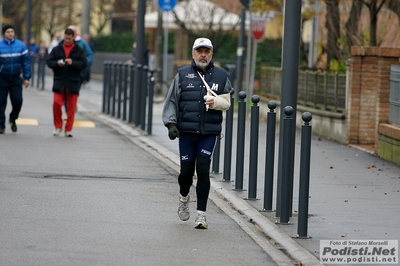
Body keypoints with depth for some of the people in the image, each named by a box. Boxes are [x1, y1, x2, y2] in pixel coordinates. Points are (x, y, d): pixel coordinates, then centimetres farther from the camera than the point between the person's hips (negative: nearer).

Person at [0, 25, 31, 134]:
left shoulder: (21, 45, -1)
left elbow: (26, 62, 3)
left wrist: (26, 78, 0)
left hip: (16, 78, 1)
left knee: (17, 100, -5)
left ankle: (13, 119, 22)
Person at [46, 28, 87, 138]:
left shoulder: (79, 50, 4)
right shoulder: (57, 49, 7)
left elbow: (84, 64, -4)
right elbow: (49, 61, 6)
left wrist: (73, 63, -19)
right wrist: (57, 63, -14)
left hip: (73, 82, -1)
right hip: (59, 81, 1)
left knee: (71, 107, 1)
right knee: (56, 103, -10)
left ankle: (68, 130, 9)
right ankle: (58, 126, 9)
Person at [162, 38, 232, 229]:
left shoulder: (221, 76, 8)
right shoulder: (182, 75, 6)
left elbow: (226, 102, 11)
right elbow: (171, 101, 7)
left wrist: (215, 101, -10)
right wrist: (171, 123, -5)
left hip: (209, 133, -1)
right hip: (186, 131, 1)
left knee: (203, 170, -10)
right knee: (186, 171, 3)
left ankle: (201, 213, -5)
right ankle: (184, 197, 36)